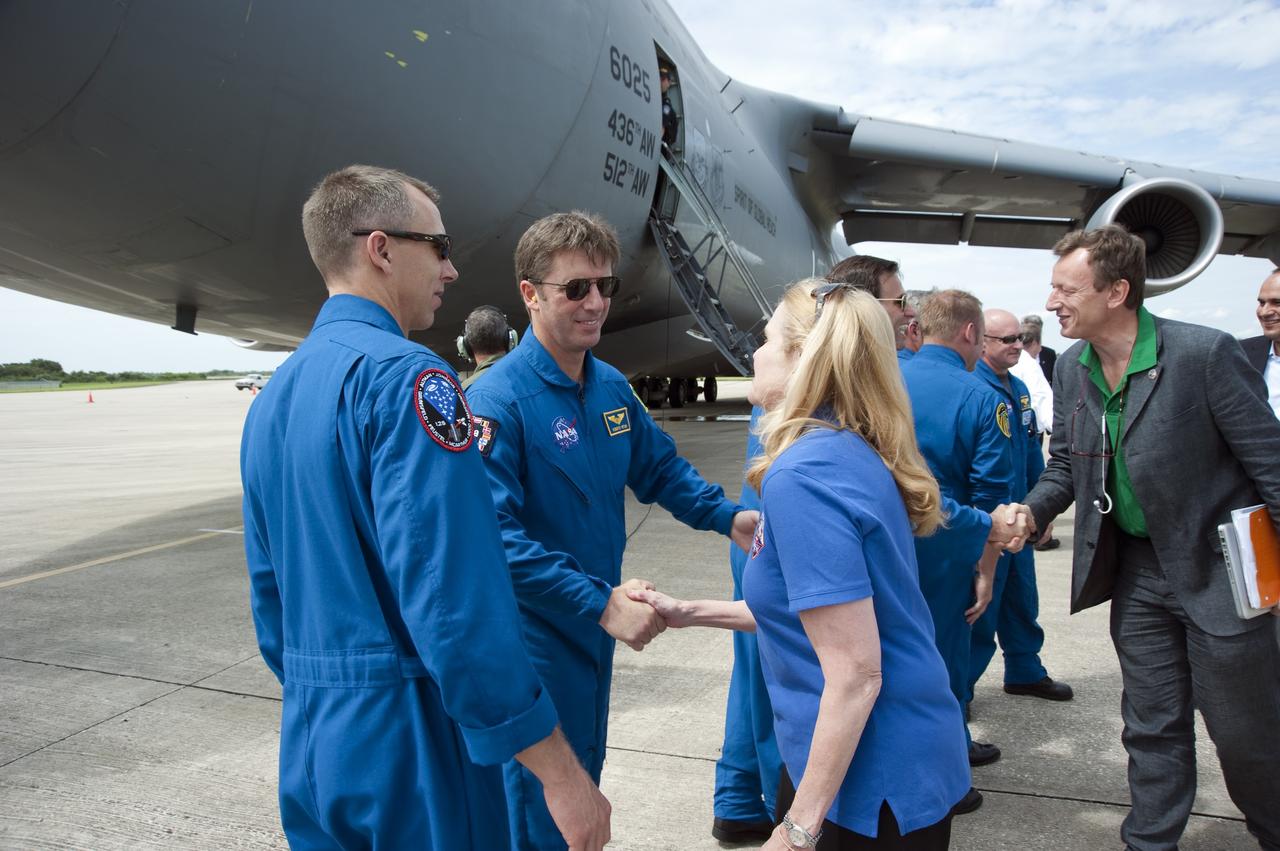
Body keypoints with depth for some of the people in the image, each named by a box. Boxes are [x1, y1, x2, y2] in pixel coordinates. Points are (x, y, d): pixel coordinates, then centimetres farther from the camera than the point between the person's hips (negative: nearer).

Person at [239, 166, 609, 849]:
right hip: (413, 754, -7)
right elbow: (457, 602, -26)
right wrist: (560, 772, -19)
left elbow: (268, 594, 14)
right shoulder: (404, 376, -19)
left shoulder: (271, 397, 7)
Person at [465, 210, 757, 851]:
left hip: (597, 628, 7)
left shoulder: (612, 387, 3)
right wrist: (601, 604, -30)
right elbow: (496, 535, -28)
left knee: (585, 779, 25)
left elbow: (659, 467, 13)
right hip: (535, 638, -7)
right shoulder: (498, 400, -21)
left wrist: (730, 517, -4)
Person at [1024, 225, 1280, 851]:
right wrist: (1028, 514, -11)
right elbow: (1065, 466, 7)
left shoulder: (1204, 353, -19)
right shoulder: (1071, 369, -1)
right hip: (1137, 569, 5)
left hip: (1218, 566, -4)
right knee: (1153, 728, 16)